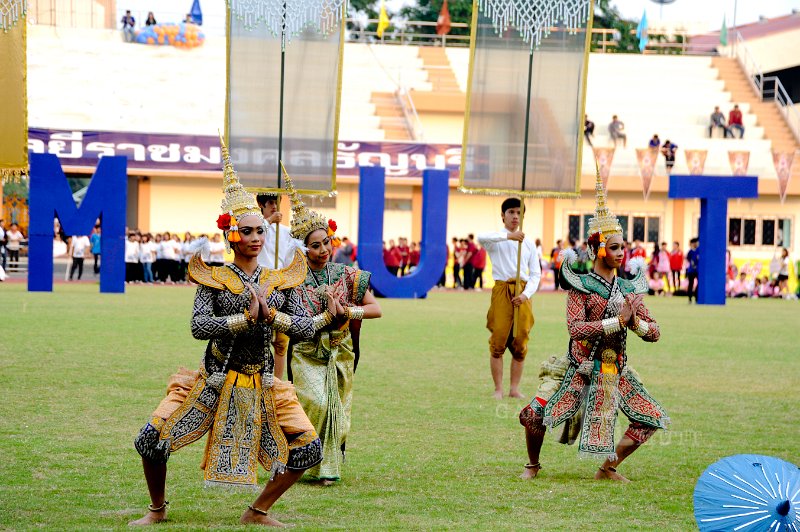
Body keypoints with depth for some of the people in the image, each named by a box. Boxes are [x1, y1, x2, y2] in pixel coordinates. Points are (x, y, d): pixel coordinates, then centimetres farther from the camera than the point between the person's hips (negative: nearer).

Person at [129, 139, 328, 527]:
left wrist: (271, 314, -21)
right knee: (151, 440, -12)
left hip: (260, 387, 3)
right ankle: (157, 509, 15)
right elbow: (199, 326, -20)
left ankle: (258, 512, 13)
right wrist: (248, 318, -24)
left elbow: (304, 329, -6)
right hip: (214, 383, -3)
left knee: (308, 449, -5)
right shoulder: (214, 280, -5)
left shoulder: (281, 282, 3)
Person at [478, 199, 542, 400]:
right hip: (501, 291, -3)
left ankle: (515, 389, 9)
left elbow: (535, 273, 10)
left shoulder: (528, 243, 15)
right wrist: (508, 236, -33)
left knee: (520, 343, 1)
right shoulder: (495, 240, 5)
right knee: (498, 341, -5)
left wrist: (526, 294, -8)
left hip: (522, 294, 3)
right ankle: (498, 389, 1)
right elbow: (481, 238, -20)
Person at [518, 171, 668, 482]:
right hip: (580, 369, -5)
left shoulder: (629, 289, 5)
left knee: (651, 419, 0)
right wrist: (618, 321, -25)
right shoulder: (581, 286, -9)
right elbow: (575, 328, -24)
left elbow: (654, 333, 6)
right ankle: (533, 464, 13)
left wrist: (637, 323, -17)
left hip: (615, 372, 5)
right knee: (532, 416, -16)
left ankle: (608, 467, 14)